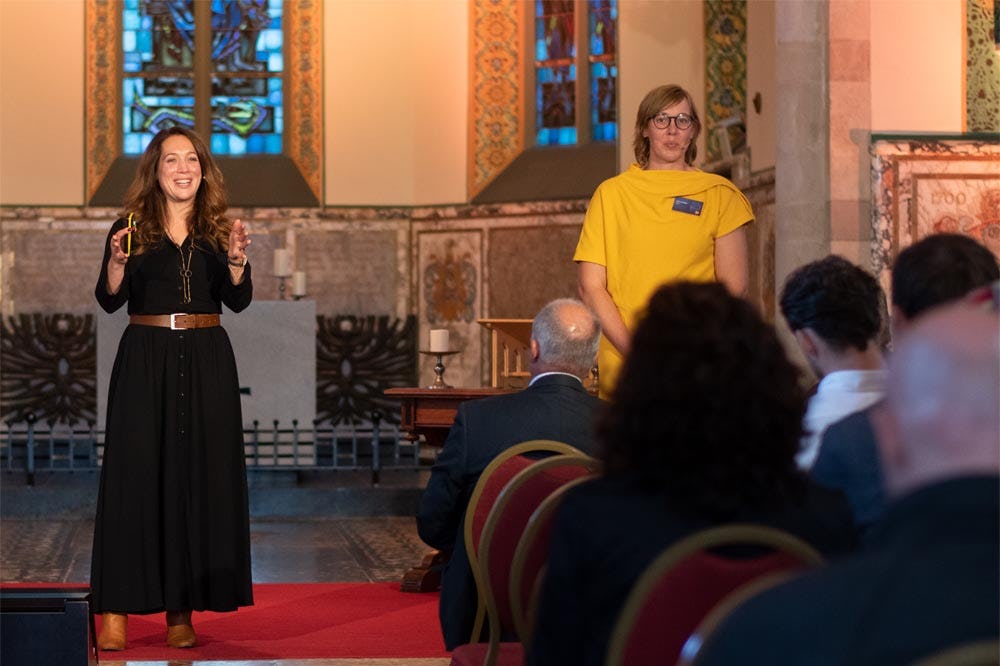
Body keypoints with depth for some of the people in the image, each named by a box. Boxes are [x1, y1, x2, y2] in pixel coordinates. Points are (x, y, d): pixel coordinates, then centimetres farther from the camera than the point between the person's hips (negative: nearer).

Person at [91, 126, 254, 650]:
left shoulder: (219, 230, 9)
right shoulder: (132, 228, 4)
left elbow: (238, 301, 1)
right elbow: (110, 301, -2)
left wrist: (236, 259, -16)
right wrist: (117, 261, -19)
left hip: (206, 362, 2)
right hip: (145, 360, -2)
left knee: (200, 475, 1)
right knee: (135, 473, -4)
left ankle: (182, 607, 7)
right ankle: (116, 606, -2)